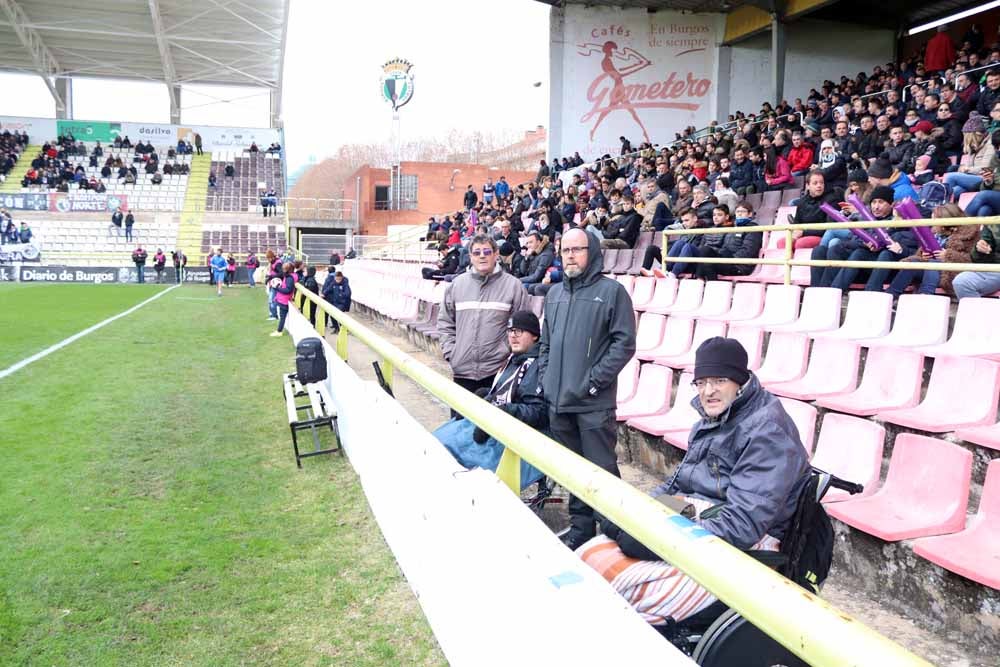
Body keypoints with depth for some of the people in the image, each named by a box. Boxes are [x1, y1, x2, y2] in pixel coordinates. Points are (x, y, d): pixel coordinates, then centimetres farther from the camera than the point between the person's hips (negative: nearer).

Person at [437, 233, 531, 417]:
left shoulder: (513, 285, -2)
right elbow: (445, 322, 14)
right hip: (462, 368, 3)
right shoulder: (457, 284, 8)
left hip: (498, 369, -3)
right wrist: (449, 351, 4)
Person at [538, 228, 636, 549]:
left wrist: (593, 380, -14)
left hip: (594, 403, -6)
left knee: (602, 469, -1)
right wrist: (546, 377, 8)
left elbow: (624, 342, -10)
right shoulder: (554, 293, 14)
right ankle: (580, 525, 27)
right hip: (558, 401, 6)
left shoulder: (611, 291, -5)